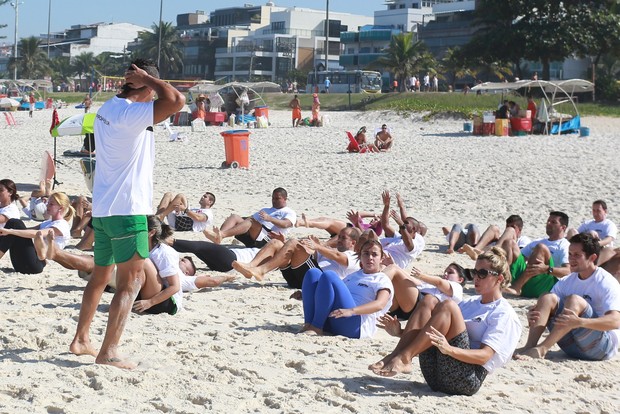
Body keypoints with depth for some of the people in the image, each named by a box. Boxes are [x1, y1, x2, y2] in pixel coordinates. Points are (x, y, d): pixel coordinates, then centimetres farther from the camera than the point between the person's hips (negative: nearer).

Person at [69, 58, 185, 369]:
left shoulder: (108, 108, 10)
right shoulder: (130, 113, -18)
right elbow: (176, 100, -29)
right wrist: (146, 78, -18)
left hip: (101, 209, 9)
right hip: (126, 210, -9)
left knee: (100, 276, 21)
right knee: (131, 281, -4)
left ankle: (81, 340, 29)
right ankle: (108, 352, -5)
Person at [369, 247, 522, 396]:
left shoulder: (504, 314, 3)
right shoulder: (468, 303, 27)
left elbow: (485, 355, -11)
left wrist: (449, 349, -30)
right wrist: (400, 332, 6)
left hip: (468, 379, -7)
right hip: (436, 377, 7)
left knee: (448, 306, -20)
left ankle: (403, 357, -30)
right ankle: (395, 355, -22)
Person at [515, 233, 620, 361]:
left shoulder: (606, 283, -10)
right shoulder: (566, 282, 11)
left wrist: (580, 322, -41)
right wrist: (531, 315, -19)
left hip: (604, 345, -6)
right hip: (572, 346, 6)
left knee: (574, 300, -27)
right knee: (548, 297, -11)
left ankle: (542, 349, -36)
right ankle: (529, 346, -31)